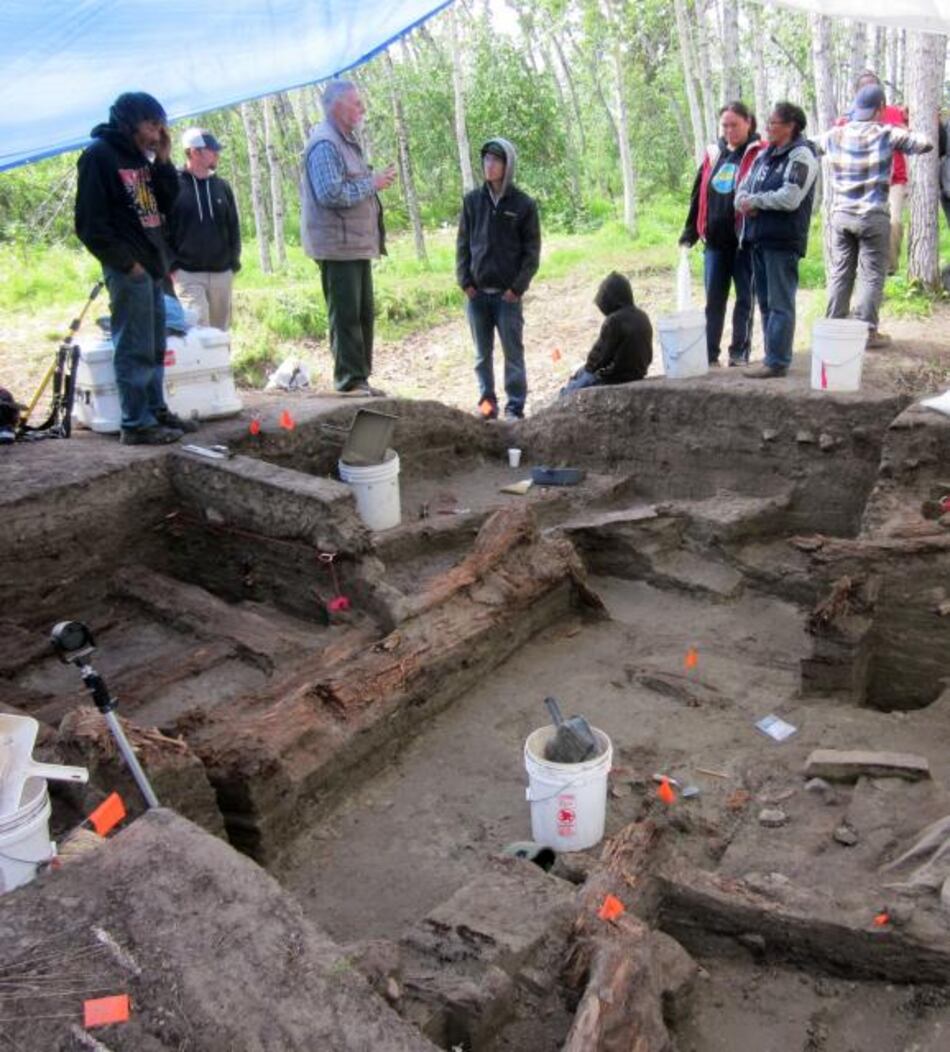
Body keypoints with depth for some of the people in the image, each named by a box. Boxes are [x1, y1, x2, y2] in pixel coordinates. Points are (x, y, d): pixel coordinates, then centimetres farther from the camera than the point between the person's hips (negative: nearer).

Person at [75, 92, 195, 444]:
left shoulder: (139, 156, 16)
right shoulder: (98, 155, -9)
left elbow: (167, 205, 17)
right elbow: (89, 222, -14)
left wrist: (163, 160, 7)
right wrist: (125, 262, -16)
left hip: (151, 265, 9)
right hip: (128, 269, -9)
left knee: (155, 347, 13)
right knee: (134, 349, -7)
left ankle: (156, 411, 22)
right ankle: (136, 424, -3)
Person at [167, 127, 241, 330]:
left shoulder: (222, 187, 11)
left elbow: (233, 227, 14)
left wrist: (234, 262, 5)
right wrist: (172, 265, -11)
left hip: (221, 273, 5)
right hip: (187, 275, -5)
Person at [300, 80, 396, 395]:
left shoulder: (347, 141, 20)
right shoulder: (325, 144, -13)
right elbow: (331, 194, -24)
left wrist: (376, 179, 13)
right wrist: (371, 183, -16)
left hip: (358, 243, 10)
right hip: (338, 244, -10)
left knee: (363, 313, 13)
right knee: (345, 315, -7)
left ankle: (360, 378, 21)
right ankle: (350, 380, -2)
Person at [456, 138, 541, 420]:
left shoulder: (524, 204, -1)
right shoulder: (472, 200, 6)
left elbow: (532, 251, 0)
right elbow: (462, 243, 9)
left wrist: (517, 287, -8)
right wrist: (465, 281, -1)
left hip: (508, 294, -3)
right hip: (476, 292, 3)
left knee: (513, 352, 2)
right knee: (482, 353, 9)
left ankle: (515, 407, 7)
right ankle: (486, 402, 18)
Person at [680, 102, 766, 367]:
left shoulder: (759, 153, -2)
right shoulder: (713, 155, 14)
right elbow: (698, 196, 16)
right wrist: (689, 234, 14)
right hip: (715, 240, 5)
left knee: (744, 298, 5)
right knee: (713, 300, 7)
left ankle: (739, 353, 12)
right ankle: (709, 355, 12)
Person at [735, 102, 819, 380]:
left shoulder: (801, 156, -7)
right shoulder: (765, 155, 18)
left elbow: (790, 198, -19)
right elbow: (743, 190, 17)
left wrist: (754, 200, -8)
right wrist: (744, 203, -7)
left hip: (782, 241, -8)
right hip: (759, 238, 9)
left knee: (780, 303, -7)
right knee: (765, 302, 12)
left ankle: (777, 361, -5)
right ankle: (773, 357, 19)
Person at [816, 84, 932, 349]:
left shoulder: (834, 135, 3)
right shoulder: (887, 134, -7)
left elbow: (813, 145, 22)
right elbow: (925, 144, -3)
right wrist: (909, 134, 15)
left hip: (841, 215, 4)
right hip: (873, 216, -4)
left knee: (840, 272, 11)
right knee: (873, 275, 3)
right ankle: (867, 331, 3)